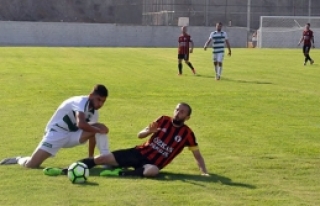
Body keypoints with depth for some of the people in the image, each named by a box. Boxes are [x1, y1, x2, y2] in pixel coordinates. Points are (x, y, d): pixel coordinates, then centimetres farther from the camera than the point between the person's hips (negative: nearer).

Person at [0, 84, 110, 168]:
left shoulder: (94, 112, 5)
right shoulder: (82, 102, -22)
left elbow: (93, 135, 13)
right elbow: (81, 124, -40)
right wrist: (98, 130, -29)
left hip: (72, 134, 7)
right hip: (56, 133, -7)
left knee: (100, 128, -16)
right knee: (31, 165, -18)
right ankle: (19, 160, 17)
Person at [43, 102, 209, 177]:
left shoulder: (187, 133, -2)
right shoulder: (164, 120, 6)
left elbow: (197, 155, 7)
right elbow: (140, 135, 8)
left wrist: (204, 172, -6)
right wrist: (149, 131, -14)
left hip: (153, 163, -3)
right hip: (139, 153, 3)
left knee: (152, 171, -44)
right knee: (101, 158, -9)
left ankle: (120, 173, -33)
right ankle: (64, 171, -6)